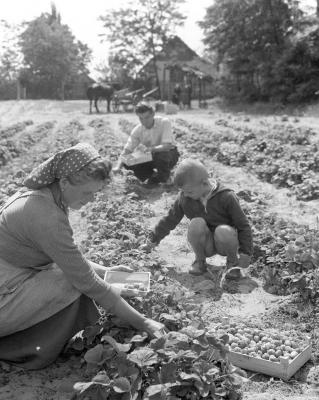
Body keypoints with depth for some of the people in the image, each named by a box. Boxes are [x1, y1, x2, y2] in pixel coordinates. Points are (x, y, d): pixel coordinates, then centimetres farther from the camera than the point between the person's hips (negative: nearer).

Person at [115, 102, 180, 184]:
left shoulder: (164, 122, -23)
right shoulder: (137, 130, -11)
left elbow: (167, 146, -32)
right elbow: (127, 150, -14)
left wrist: (148, 149, -42)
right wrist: (118, 167, -31)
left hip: (169, 154, -4)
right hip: (151, 156, 4)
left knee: (161, 154, -40)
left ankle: (164, 175, -7)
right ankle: (154, 175, 5)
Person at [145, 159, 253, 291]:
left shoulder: (226, 197, -19)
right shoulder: (184, 198, -10)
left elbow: (243, 225, -13)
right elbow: (170, 219, 5)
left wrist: (245, 252, -17)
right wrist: (154, 239, 14)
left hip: (224, 243, -2)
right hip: (205, 245, 2)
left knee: (223, 231, -37)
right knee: (196, 224, -31)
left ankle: (233, 263, -6)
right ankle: (200, 261, -5)